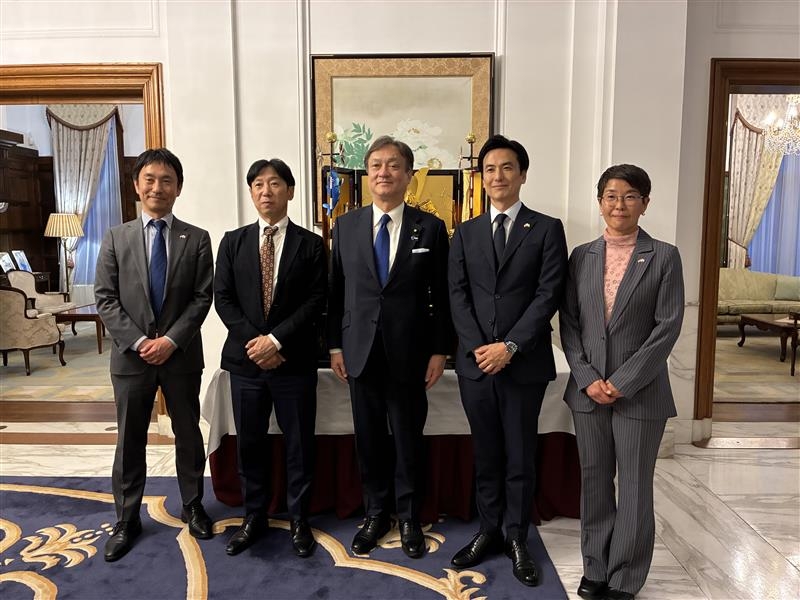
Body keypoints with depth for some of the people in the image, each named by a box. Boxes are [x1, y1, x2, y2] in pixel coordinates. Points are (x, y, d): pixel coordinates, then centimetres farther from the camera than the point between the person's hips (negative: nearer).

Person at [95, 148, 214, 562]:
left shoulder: (197, 239, 1)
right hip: (131, 355, 1)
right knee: (129, 441, 11)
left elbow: (202, 298, -4)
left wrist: (171, 339, -14)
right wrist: (138, 341, -12)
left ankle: (192, 507, 30)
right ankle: (126, 520, 26)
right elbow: (105, 299, -1)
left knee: (188, 434, 11)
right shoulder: (116, 237, 3)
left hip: (182, 354, 0)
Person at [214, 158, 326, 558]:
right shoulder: (233, 242, 8)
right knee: (249, 443, 12)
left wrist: (276, 339, -15)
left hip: (295, 361, -2)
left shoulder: (311, 244, 1)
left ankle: (299, 520, 25)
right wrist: (254, 340, -10)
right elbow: (223, 299, 2)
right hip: (245, 360, 2)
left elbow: (316, 302, -6)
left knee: (299, 444, 7)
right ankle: (254, 517, 30)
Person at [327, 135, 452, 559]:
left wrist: (439, 351, -4)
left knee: (409, 440, 10)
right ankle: (375, 514, 32)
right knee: (369, 439, 13)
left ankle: (409, 519, 30)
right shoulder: (346, 225, 5)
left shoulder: (430, 227, -2)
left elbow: (441, 295, -1)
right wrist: (334, 345, 4)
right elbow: (336, 290, 7)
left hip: (410, 353, -2)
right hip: (360, 352, 2)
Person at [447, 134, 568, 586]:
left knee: (521, 456, 8)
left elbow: (549, 295, -7)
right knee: (486, 455, 13)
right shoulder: (466, 232, 10)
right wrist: (478, 347, -9)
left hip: (525, 362, -2)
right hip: (476, 361, 3)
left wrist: (510, 346, -15)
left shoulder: (547, 229, 2)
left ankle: (517, 539, 25)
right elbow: (458, 295, 3)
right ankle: (489, 531, 28)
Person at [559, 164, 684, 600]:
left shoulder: (664, 257, -2)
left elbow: (668, 326, -8)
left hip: (640, 392, -3)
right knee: (594, 481, 12)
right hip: (588, 390, 3)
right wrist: (587, 379, -7)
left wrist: (623, 381, -14)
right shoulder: (581, 256, 6)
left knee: (634, 486, 7)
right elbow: (569, 324, 4)